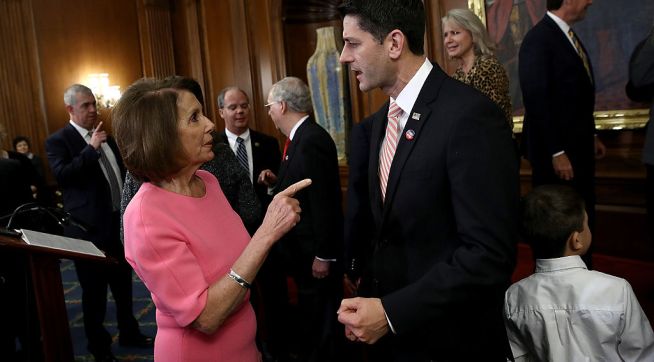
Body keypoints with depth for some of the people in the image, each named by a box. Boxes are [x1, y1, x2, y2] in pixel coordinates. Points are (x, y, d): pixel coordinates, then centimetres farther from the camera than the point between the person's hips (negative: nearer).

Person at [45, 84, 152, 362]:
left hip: (118, 222, 7)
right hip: (90, 228, -6)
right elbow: (61, 175, -24)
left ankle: (129, 333, 37)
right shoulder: (58, 141, -8)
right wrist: (91, 148, -27)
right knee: (94, 290, 6)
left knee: (123, 284, 19)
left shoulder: (106, 137, 12)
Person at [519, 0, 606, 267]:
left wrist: (591, 136, 14)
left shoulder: (568, 36, 14)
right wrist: (556, 152, -21)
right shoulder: (538, 39, -15)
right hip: (557, 153, -8)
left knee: (583, 220, 13)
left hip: (579, 147, 9)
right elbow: (536, 100, -20)